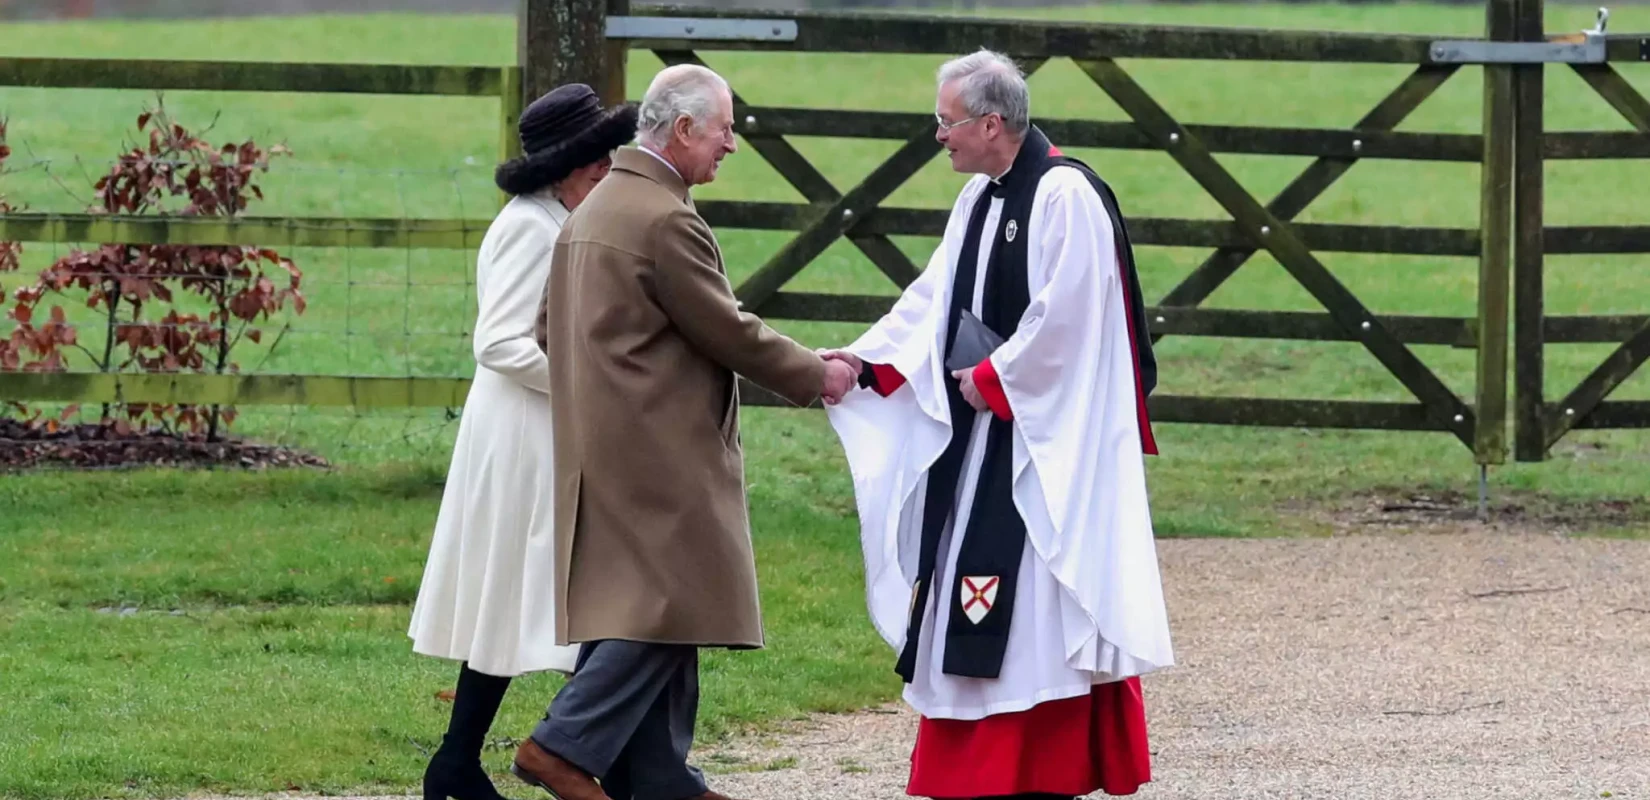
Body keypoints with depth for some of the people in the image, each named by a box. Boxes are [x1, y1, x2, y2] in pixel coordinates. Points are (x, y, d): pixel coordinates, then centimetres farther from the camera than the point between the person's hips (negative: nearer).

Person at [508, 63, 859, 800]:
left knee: (649, 608, 12)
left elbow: (548, 328, 19)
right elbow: (727, 331, -13)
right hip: (657, 449, -10)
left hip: (600, 446, 10)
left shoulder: (593, 210, 14)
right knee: (673, 600, -8)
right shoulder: (665, 221, -17)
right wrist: (816, 377, -2)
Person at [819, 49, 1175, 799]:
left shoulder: (1066, 197, -17)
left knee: (1038, 593, -8)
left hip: (1045, 432, -9)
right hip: (982, 426, 9)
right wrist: (864, 358, 0)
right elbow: (934, 298, 11)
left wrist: (990, 378, -12)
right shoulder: (980, 199, 11)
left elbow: (1062, 319, -21)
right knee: (976, 588, 9)